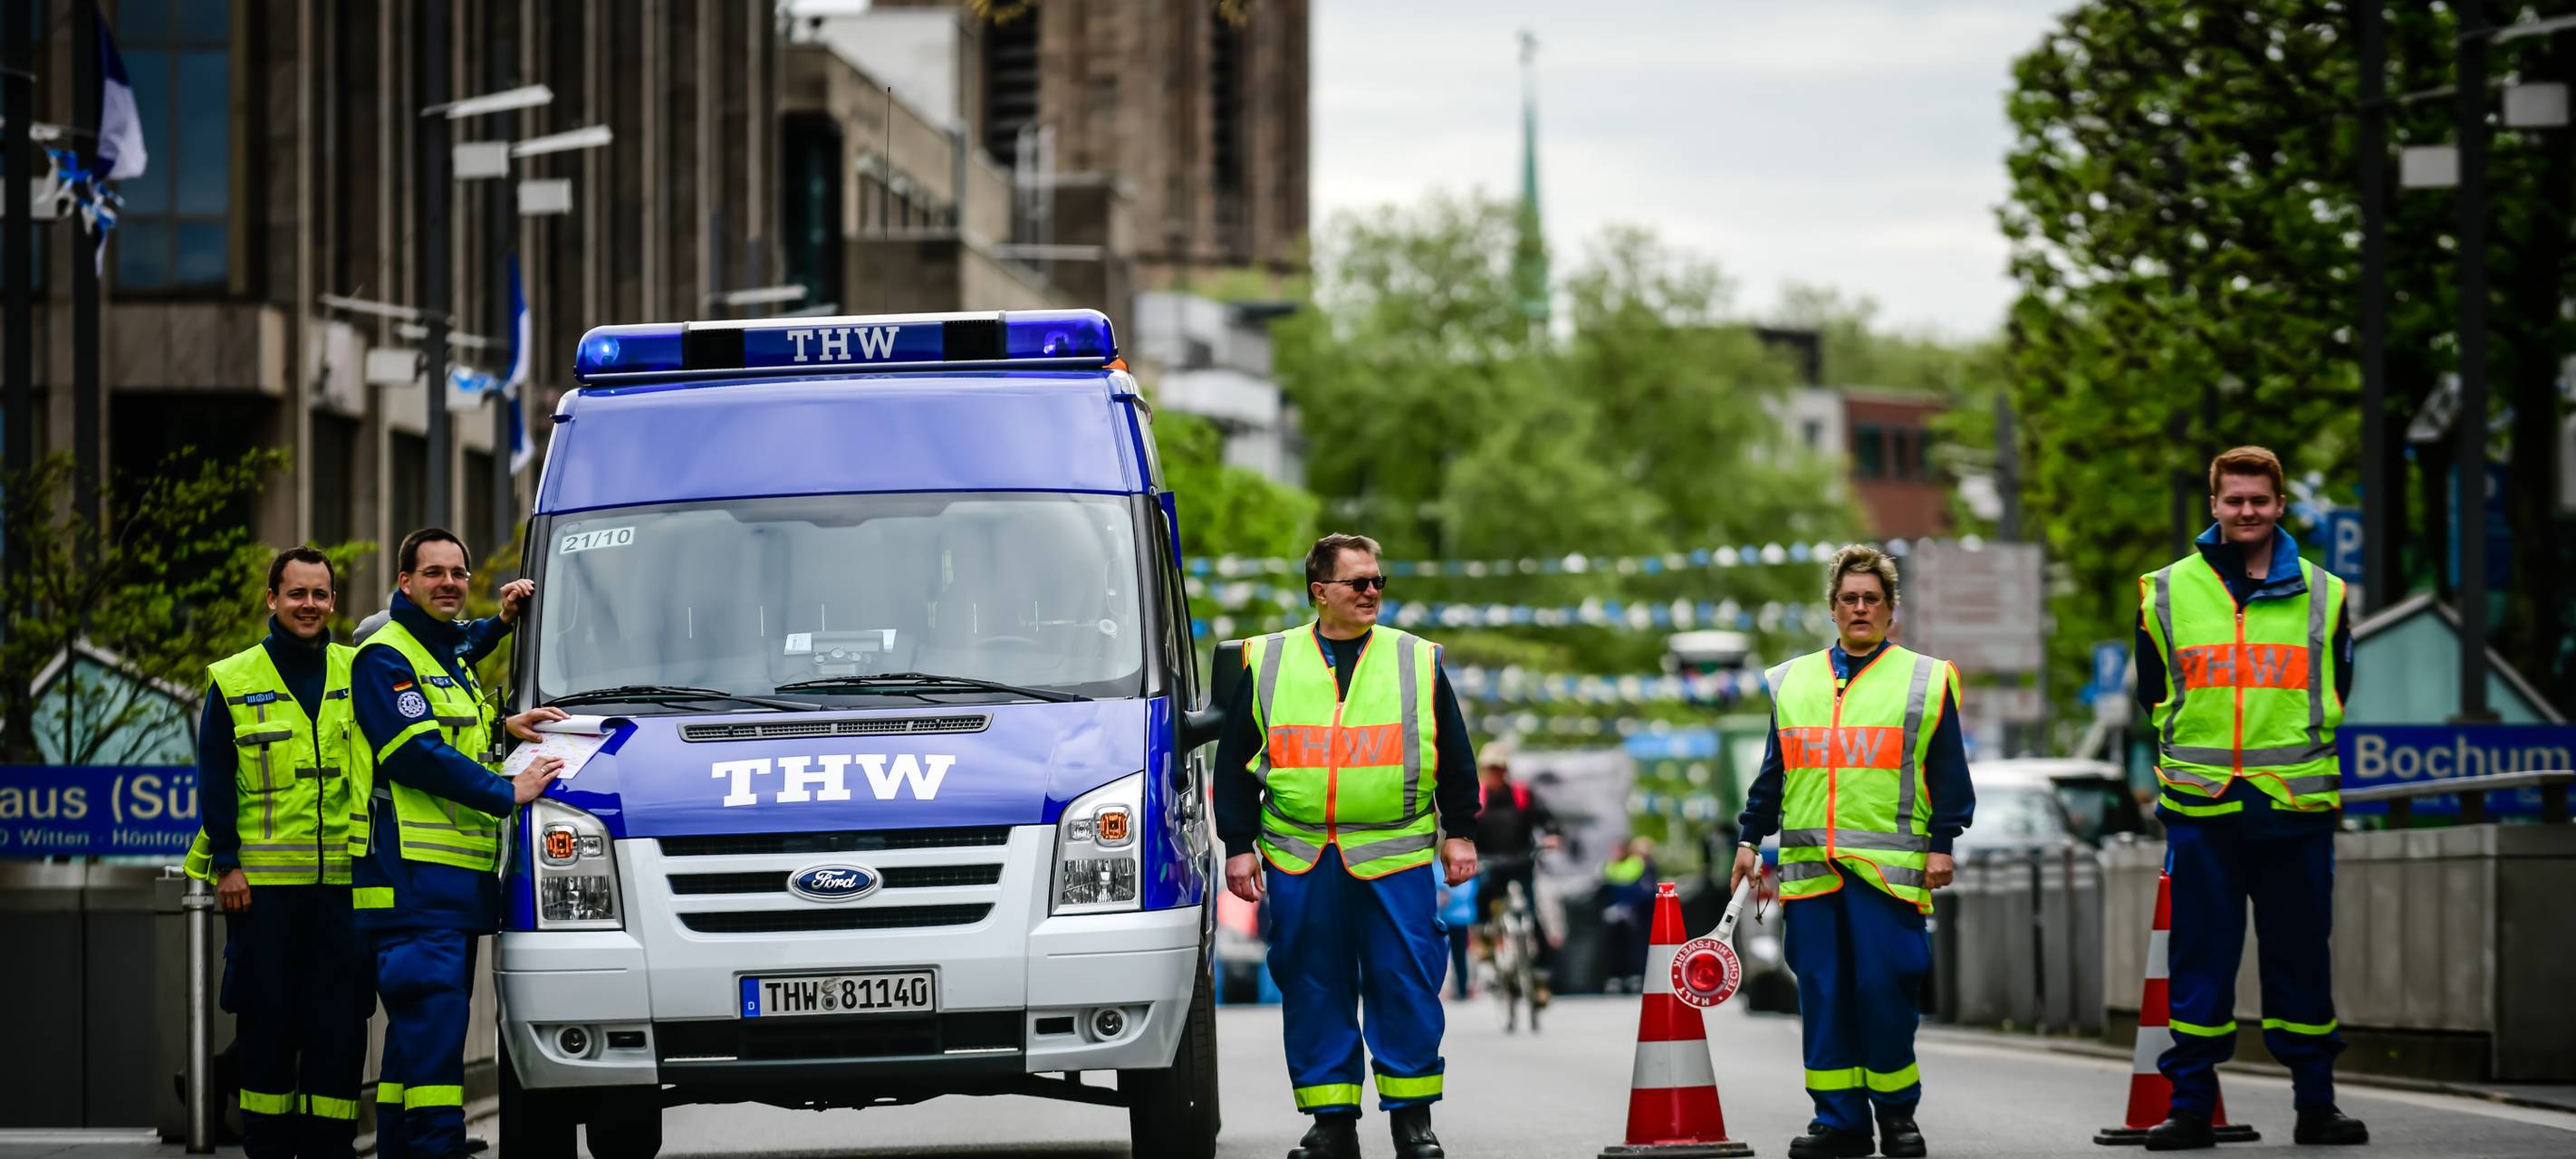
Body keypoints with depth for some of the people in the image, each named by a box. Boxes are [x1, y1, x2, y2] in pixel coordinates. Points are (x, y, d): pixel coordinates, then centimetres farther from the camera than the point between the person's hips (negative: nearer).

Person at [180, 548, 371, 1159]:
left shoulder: (359, 673, 10)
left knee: (339, 1018, 0)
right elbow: (215, 781, 3)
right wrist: (226, 860, -4)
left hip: (342, 876, 2)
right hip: (263, 879, -2)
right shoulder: (234, 681, 4)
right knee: (267, 1017, 2)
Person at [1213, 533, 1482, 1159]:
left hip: (1396, 858, -1)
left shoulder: (1417, 661, 7)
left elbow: (1455, 757, 12)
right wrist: (1239, 845, 4)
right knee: (1313, 991, 3)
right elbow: (1235, 763, 9)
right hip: (1298, 861, 1)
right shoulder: (1266, 663, 7)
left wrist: (1460, 833, 7)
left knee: (1405, 985, -2)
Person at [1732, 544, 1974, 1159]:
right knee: (1822, 991, 1)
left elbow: (1949, 774, 5)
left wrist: (1942, 844, -3)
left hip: (1889, 866, -3)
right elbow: (1773, 773, 20)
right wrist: (1751, 839, 13)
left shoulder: (1926, 681, 8)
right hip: (1809, 867, 3)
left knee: (1884, 987, -8)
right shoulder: (1792, 682, 17)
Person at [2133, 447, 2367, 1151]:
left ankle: (2315, 1101, 12)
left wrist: (2303, 760, 7)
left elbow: (2335, 696, 16)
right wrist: (2187, 757, 8)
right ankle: (2191, 1104, 4)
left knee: (2301, 957, 5)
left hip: (2297, 805, 1)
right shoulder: (2168, 593, 7)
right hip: (2200, 808, -1)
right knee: (2200, 958, -1)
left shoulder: (2321, 596, 8)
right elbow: (2153, 696, 15)